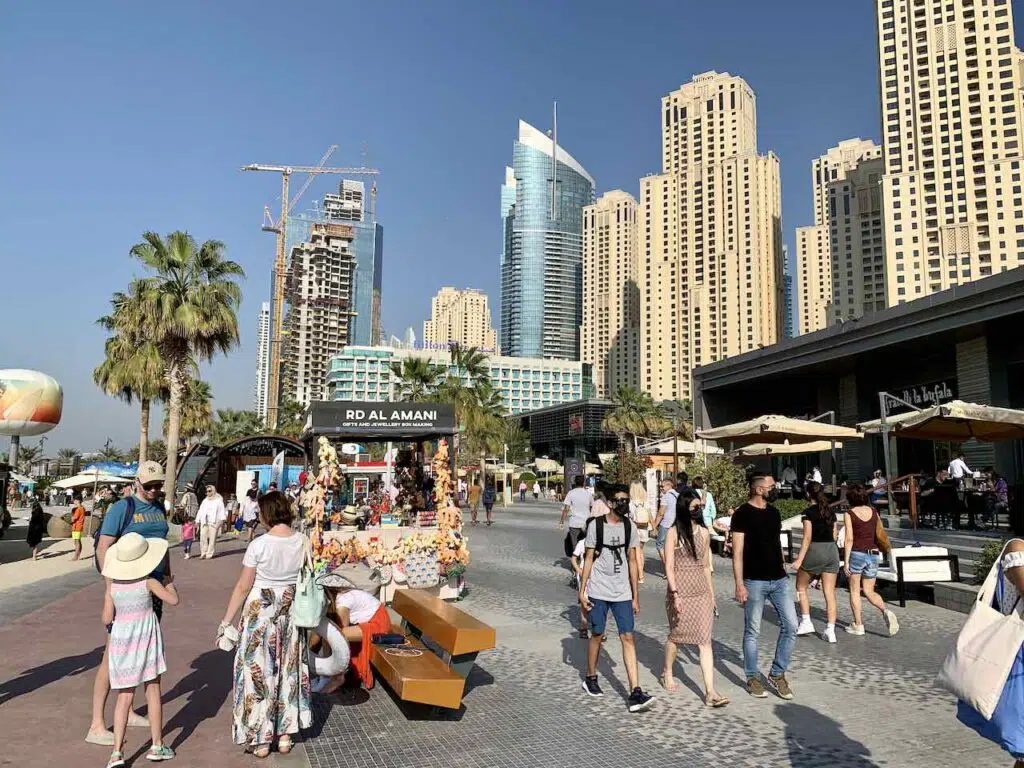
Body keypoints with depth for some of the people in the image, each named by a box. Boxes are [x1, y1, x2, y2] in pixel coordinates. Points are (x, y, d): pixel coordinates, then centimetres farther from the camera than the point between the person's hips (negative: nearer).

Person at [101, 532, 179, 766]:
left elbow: (107, 619, -2)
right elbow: (173, 600, -6)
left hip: (121, 640, 2)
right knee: (153, 692, 9)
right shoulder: (148, 582, -13)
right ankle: (157, 747, 17)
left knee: (124, 697, 10)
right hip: (145, 640, -2)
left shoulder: (113, 585, -5)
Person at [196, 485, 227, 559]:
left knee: (212, 539, -6)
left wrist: (222, 519, -15)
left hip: (214, 522, -5)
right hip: (204, 522, 5)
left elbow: (222, 511, -3)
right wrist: (197, 520, 16)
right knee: (203, 538, -2)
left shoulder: (218, 500, 6)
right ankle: (203, 553, 7)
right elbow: (200, 511, 23)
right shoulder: (205, 501, 22)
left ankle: (209, 554, -1)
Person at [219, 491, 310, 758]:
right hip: (292, 610, 4)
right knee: (288, 670, 15)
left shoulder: (259, 545, -18)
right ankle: (285, 735, 25)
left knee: (259, 671, 9)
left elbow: (243, 587, -12)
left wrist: (226, 620, -2)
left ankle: (261, 739, 17)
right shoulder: (303, 542, -6)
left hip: (261, 612, -4)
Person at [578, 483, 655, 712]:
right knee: (597, 635, 9)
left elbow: (631, 561, 10)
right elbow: (589, 558, -1)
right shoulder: (596, 525, -5)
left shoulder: (629, 527, 5)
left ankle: (635, 693, -7)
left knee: (628, 638, -5)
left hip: (622, 592, 2)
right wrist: (582, 590, -5)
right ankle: (591, 679, 31)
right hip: (598, 591, -2)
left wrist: (635, 595, 9)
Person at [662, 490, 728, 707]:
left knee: (705, 640, -3)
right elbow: (669, 566, -11)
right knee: (676, 634, 13)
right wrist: (675, 593, -18)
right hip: (680, 590, -4)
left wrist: (712, 594, 14)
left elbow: (706, 566, 13)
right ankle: (667, 674, 37)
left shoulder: (704, 533, 7)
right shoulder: (674, 532, -8)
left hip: (702, 591, 4)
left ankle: (710, 692, -4)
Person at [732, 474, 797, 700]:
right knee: (752, 631, 4)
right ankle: (752, 678, 18)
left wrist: (782, 571, 18)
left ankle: (777, 674, 18)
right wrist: (739, 584, -16)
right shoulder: (743, 514, -9)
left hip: (779, 580, 6)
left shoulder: (774, 513, 12)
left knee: (790, 626, 3)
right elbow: (737, 551, -12)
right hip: (755, 581, -6)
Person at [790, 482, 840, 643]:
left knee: (801, 587, 14)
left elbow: (807, 537, -14)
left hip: (815, 551, -5)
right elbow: (834, 535, 14)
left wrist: (799, 559, -14)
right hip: (832, 551, 6)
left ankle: (806, 622, 11)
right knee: (830, 593, 4)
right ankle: (830, 631, 1)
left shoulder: (809, 512, -9)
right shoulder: (830, 511, 9)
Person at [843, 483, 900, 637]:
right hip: (873, 554, 4)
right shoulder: (873, 511, 4)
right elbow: (879, 535, 9)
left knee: (854, 591, 10)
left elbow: (849, 539, -11)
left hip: (856, 554, -4)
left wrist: (846, 561, -9)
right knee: (869, 591, 14)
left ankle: (858, 625, 11)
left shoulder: (850, 514, -8)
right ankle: (886, 611, -11)